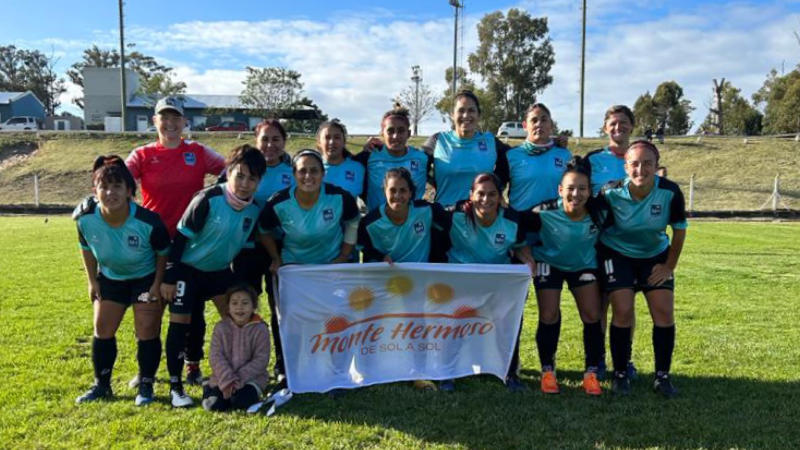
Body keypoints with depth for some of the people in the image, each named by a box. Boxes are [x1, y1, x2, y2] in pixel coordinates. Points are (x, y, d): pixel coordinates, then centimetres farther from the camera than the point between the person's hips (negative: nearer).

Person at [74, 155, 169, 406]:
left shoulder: (148, 222, -33)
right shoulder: (86, 218, -23)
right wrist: (92, 281, 2)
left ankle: (146, 387, 11)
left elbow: (163, 252, -14)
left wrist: (158, 284, -13)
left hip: (146, 278, -3)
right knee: (102, 331, 7)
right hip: (110, 278, 4)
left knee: (147, 333, -4)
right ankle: (102, 385, 23)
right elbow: (86, 248, -1)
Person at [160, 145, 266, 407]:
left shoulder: (256, 209, -9)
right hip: (188, 269, -5)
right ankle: (175, 387, 7)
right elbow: (181, 237, -19)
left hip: (220, 270, 5)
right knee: (180, 323, -6)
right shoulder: (208, 200, -25)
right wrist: (169, 278, -18)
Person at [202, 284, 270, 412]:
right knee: (215, 405, -18)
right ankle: (208, 390, 14)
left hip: (251, 378, -2)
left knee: (241, 402, -28)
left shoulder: (260, 329, -7)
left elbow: (261, 359, -10)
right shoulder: (221, 327, -1)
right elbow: (215, 356, -7)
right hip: (223, 378, 2)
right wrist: (227, 380, -19)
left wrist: (240, 378, -19)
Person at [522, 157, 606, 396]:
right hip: (549, 263, -2)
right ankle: (547, 371, 10)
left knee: (592, 316, -5)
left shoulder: (599, 213, -24)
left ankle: (591, 373, 10)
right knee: (549, 316, -7)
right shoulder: (545, 213, -30)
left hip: (584, 264, 2)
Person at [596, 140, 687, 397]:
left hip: (655, 255, 2)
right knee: (623, 311, -12)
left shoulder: (670, 192, -20)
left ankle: (662, 376, 11)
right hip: (617, 253, -2)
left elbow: (679, 229, -5)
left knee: (664, 312, -5)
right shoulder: (611, 193, -23)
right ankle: (620, 374, 5)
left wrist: (670, 266, -2)